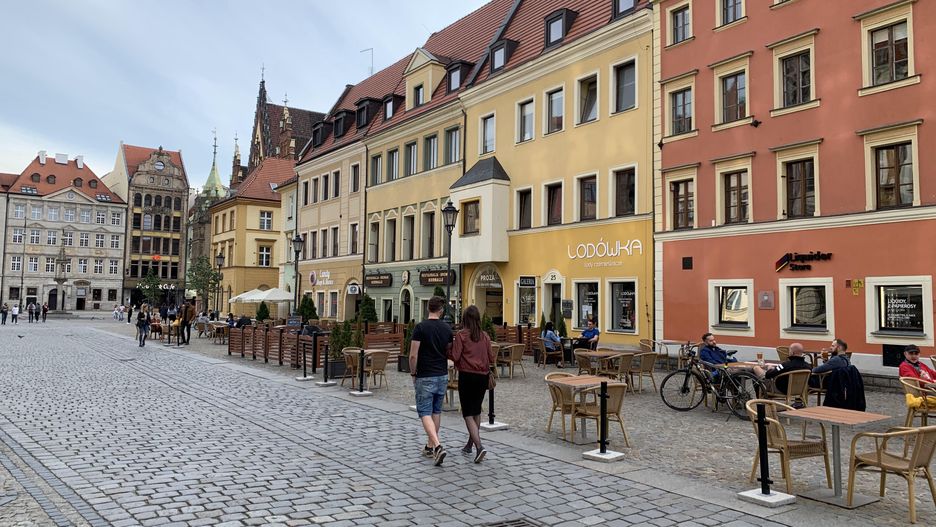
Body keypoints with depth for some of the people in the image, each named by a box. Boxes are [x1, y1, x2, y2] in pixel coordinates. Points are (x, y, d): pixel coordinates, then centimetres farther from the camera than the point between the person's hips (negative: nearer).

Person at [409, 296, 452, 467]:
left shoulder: (421, 327, -13)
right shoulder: (447, 328, 1)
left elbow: (413, 355, -14)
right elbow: (449, 353, 8)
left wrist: (413, 373, 0)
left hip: (425, 377, -5)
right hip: (442, 376, 5)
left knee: (425, 413, -2)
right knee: (436, 411, 16)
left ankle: (437, 446, -18)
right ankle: (430, 445, 25)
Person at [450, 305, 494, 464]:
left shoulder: (461, 335, -9)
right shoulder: (485, 336, 2)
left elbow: (455, 356, -13)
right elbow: (491, 358, 5)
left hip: (467, 376, -4)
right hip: (482, 376, 4)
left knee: (468, 414, -1)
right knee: (477, 411, 18)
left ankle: (479, 446, -16)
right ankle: (470, 444, 29)